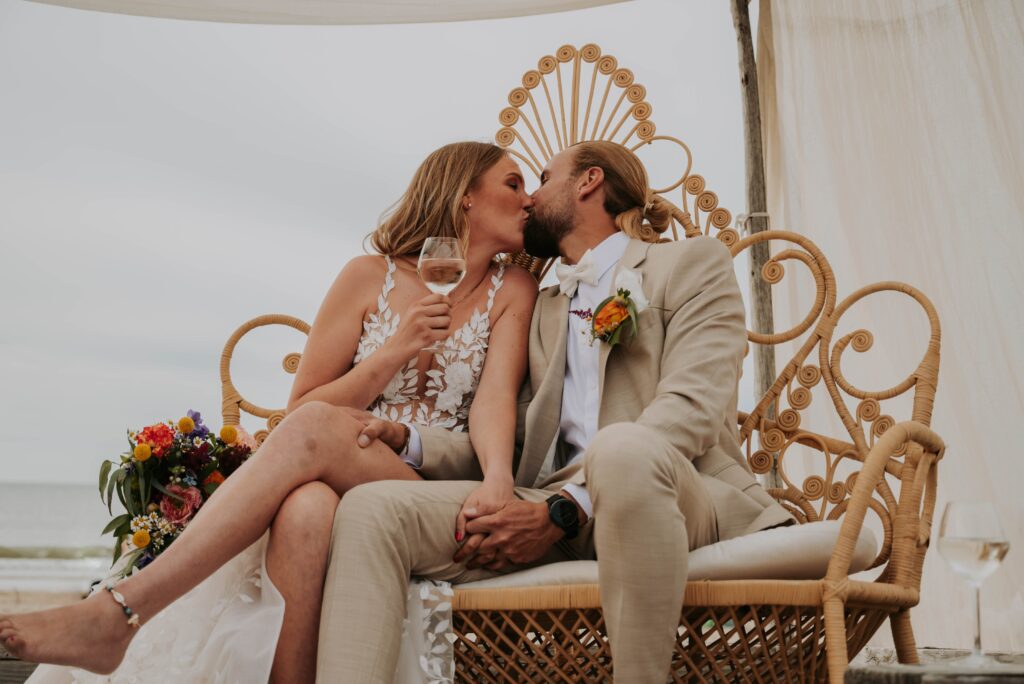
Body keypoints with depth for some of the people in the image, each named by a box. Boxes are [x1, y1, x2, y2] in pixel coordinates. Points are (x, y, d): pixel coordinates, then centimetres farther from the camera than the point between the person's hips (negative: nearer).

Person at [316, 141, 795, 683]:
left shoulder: (692, 262, 8)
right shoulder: (544, 308, 27)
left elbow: (690, 409, -8)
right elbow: (519, 436, 18)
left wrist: (563, 511, -19)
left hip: (671, 496, -4)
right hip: (555, 507, 5)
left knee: (623, 447, -39)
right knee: (371, 508, -16)